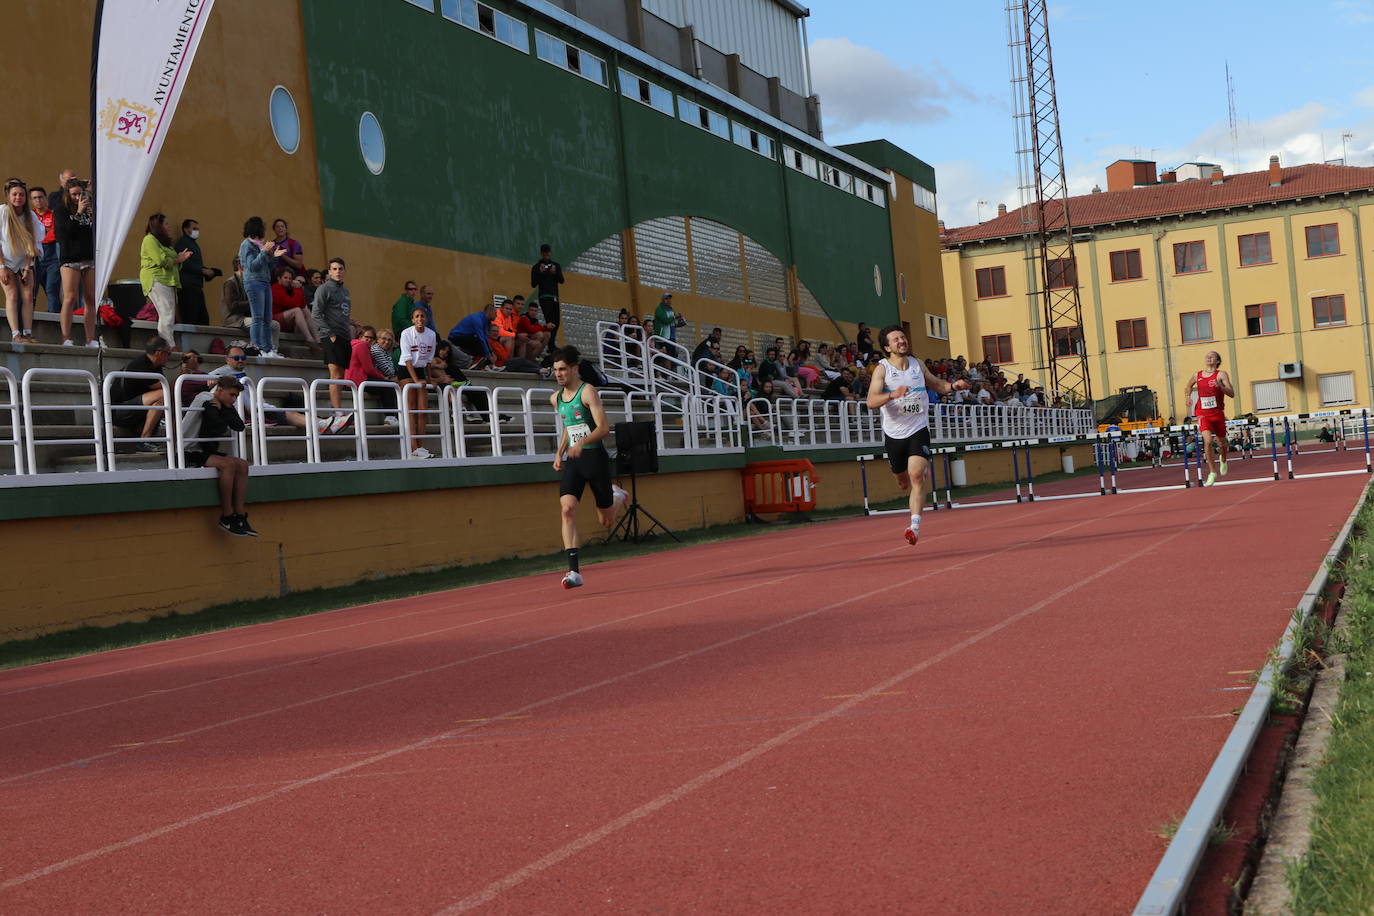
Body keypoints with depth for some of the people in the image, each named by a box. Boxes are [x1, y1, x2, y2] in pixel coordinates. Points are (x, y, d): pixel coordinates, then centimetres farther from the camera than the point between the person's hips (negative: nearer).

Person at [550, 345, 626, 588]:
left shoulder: (587, 391, -10)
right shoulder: (556, 398, 11)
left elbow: (604, 426, -18)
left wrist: (582, 442, -33)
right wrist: (559, 453, 11)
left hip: (594, 457, -5)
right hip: (572, 461, 5)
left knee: (607, 522, 6)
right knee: (567, 509, -19)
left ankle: (616, 496, 44)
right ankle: (574, 571, -22)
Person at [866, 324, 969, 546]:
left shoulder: (918, 365, 4)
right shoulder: (882, 369, -9)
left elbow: (936, 384, 21)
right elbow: (871, 402, -22)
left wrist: (953, 386, 0)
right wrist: (892, 395, -40)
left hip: (918, 430, 0)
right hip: (894, 433, 0)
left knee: (916, 475, -20)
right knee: (904, 480, 15)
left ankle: (915, 525, -22)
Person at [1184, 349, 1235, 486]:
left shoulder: (1221, 375, -5)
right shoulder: (1197, 375, 5)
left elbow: (1232, 394, -13)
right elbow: (1189, 386, 27)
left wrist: (1220, 386, -28)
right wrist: (1188, 395, 7)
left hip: (1218, 414, 0)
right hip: (1203, 414, 0)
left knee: (1222, 442, 17)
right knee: (1208, 441, -21)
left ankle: (1223, 460, 52)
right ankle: (1212, 472, -12)